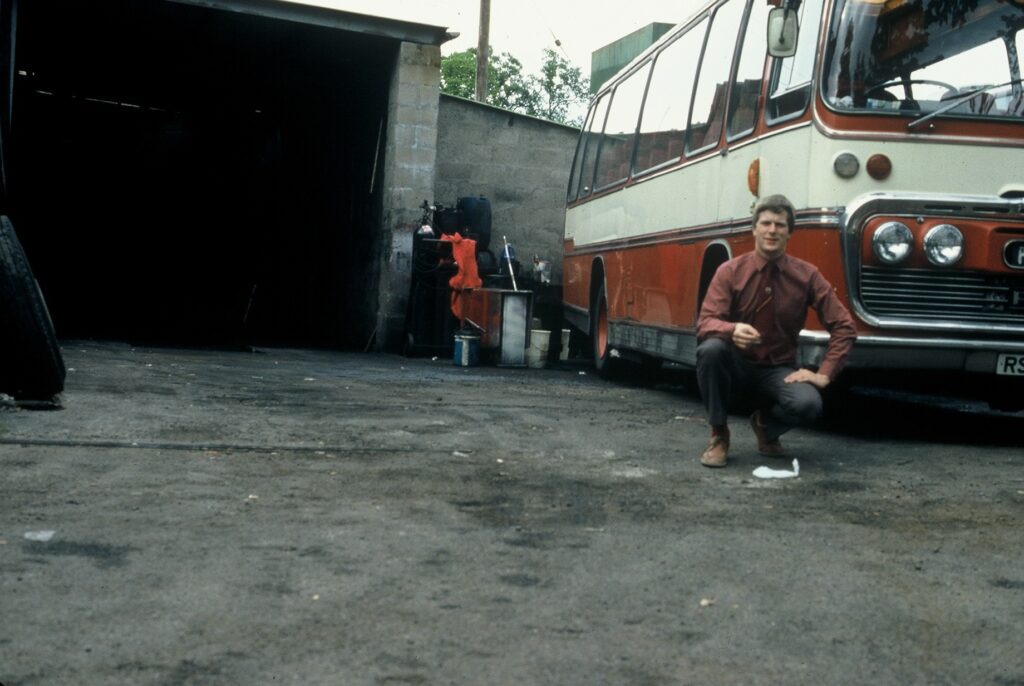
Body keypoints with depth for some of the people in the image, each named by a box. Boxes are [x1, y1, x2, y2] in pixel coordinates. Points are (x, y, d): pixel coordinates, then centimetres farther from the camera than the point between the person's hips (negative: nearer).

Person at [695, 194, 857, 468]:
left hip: (778, 371, 0)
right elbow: (705, 323, -15)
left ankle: (765, 424, 7)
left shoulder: (806, 275, -4)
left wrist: (824, 374, -11)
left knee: (808, 404, -32)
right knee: (711, 349, -35)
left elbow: (844, 327, -1)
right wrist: (732, 330, -38)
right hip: (737, 366, 0)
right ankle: (718, 435, -13)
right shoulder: (730, 271, -6)